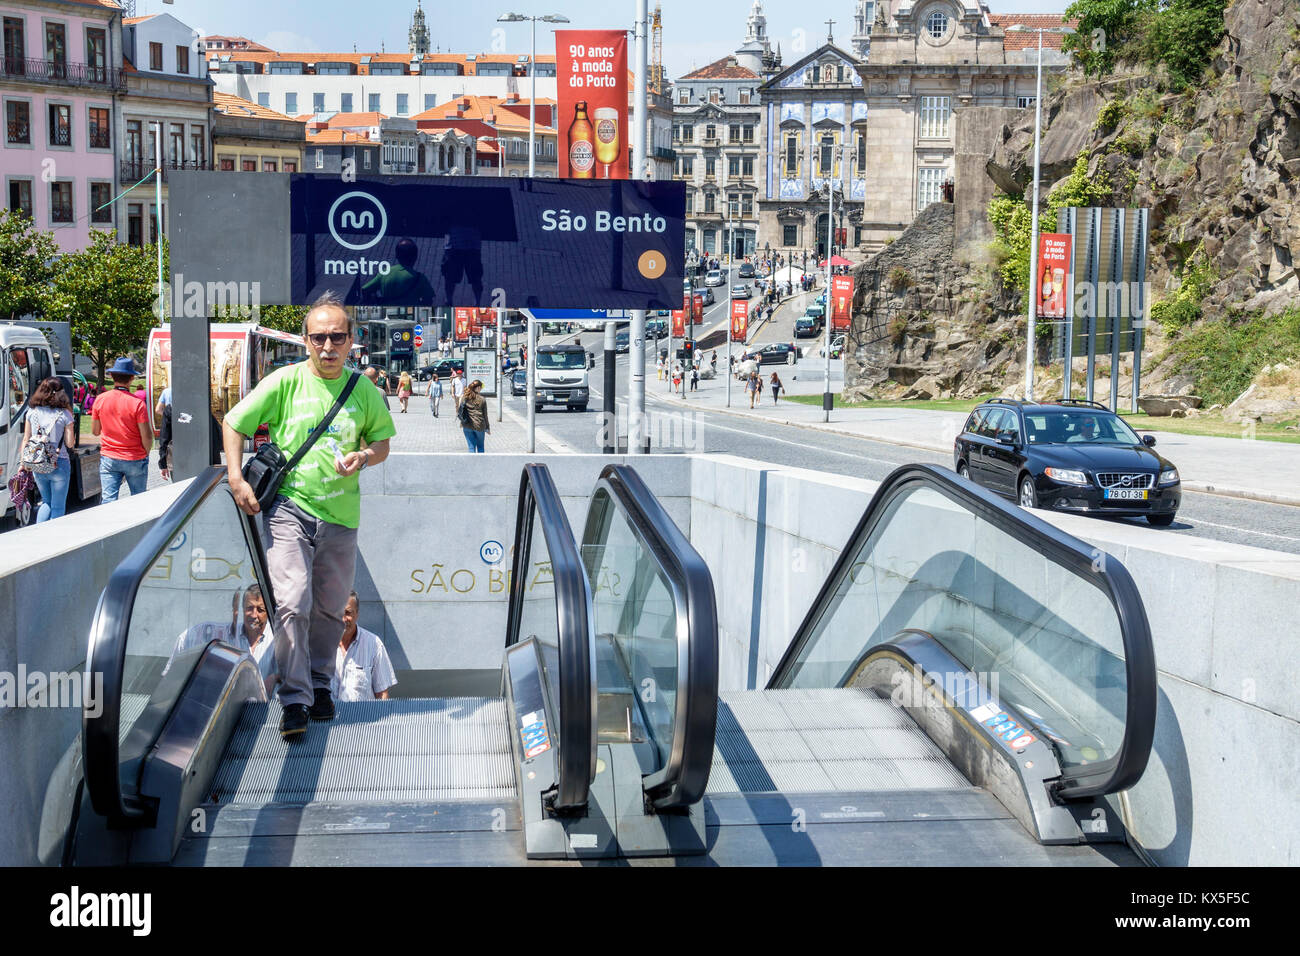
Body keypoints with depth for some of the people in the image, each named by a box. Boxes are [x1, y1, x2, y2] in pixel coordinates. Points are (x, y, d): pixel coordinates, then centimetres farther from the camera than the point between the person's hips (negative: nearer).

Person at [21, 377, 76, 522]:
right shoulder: (65, 414, -9)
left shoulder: (32, 411, 1)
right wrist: (73, 435, 14)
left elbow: (26, 439, 4)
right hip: (59, 465, -4)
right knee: (58, 506, 7)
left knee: (46, 502, 20)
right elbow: (70, 443, -6)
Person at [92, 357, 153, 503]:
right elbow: (147, 436, -13)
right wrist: (146, 453, 5)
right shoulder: (137, 403, -14)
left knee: (108, 500, 1)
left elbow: (95, 431, 8)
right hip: (135, 460, -3)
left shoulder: (100, 400, -2)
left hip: (108, 458, 3)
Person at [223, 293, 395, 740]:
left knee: (330, 608, 12)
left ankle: (319, 685, 30)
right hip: (289, 507, -3)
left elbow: (382, 440, 14)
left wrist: (364, 456, -9)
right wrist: (237, 480, -6)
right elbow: (233, 423, 4)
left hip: (340, 515, 3)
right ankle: (294, 700, -8)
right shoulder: (284, 382, -4)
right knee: (292, 604, -14)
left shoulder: (363, 390, 4)